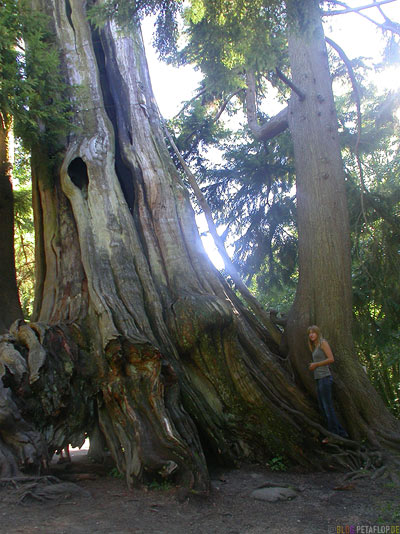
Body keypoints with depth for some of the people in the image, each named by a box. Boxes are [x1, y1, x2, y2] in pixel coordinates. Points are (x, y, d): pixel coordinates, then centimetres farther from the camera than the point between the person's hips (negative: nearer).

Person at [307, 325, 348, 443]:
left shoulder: (323, 343, -5)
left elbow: (331, 359, -14)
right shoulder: (314, 347, 20)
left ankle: (334, 434, 2)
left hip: (325, 377, -9)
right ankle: (341, 433, 16)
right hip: (319, 379, 9)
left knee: (328, 407, -5)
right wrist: (312, 366, 7)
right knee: (323, 408, 10)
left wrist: (316, 364, -10)